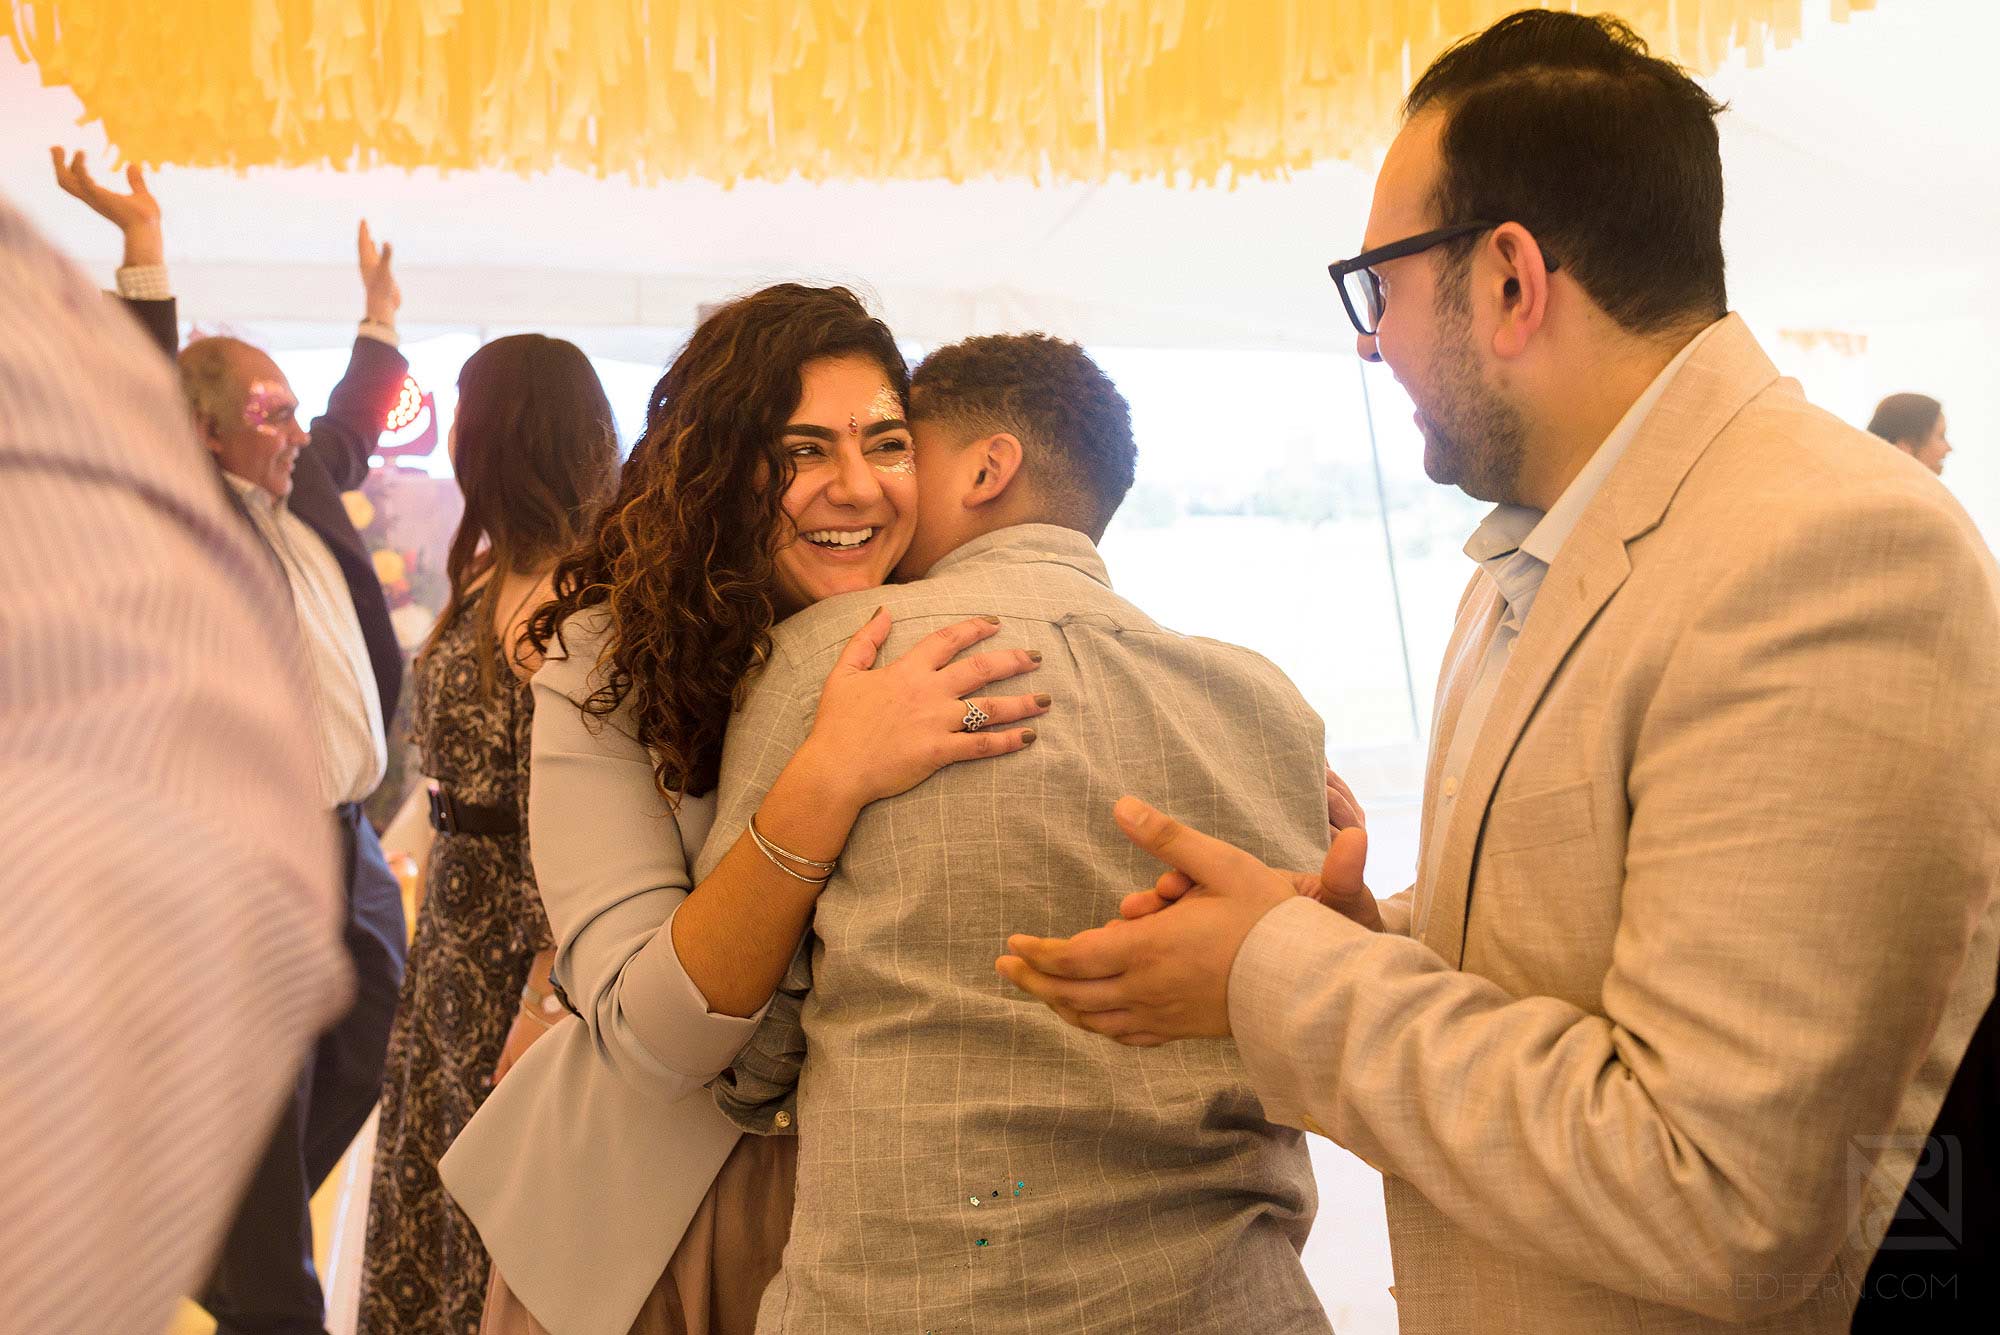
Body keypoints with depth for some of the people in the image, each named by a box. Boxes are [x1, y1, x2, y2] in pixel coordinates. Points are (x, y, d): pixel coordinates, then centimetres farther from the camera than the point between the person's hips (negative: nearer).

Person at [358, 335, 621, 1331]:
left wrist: (543, 998, -22)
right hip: (461, 924, 9)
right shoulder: (492, 577, 8)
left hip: (516, 942, -9)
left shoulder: (562, 597, -22)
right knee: (449, 1180, 20)